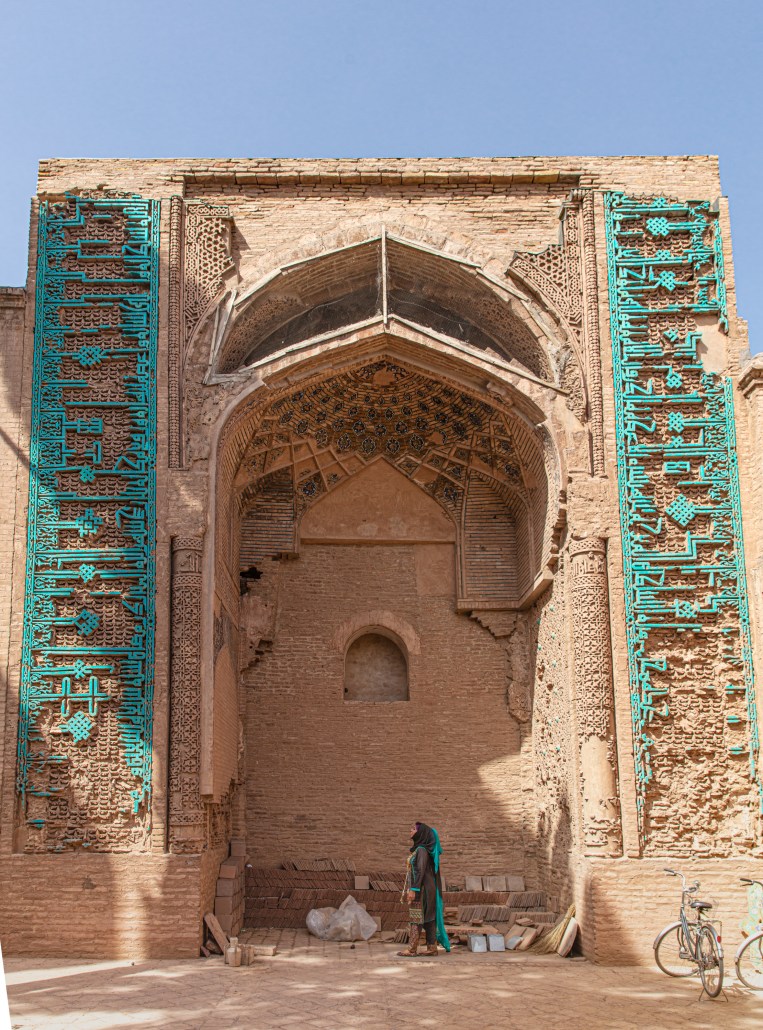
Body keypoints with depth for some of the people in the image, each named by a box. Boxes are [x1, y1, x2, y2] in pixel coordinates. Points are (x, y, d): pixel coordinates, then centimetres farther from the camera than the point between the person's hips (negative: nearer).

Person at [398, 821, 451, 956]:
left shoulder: (422, 850, -13)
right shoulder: (418, 849, 16)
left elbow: (420, 871, -20)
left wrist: (414, 889, -23)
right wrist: (411, 889, 21)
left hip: (421, 888, -9)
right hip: (420, 888, 9)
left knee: (416, 919, -8)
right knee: (427, 919, 7)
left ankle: (412, 949, -8)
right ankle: (432, 948, 8)